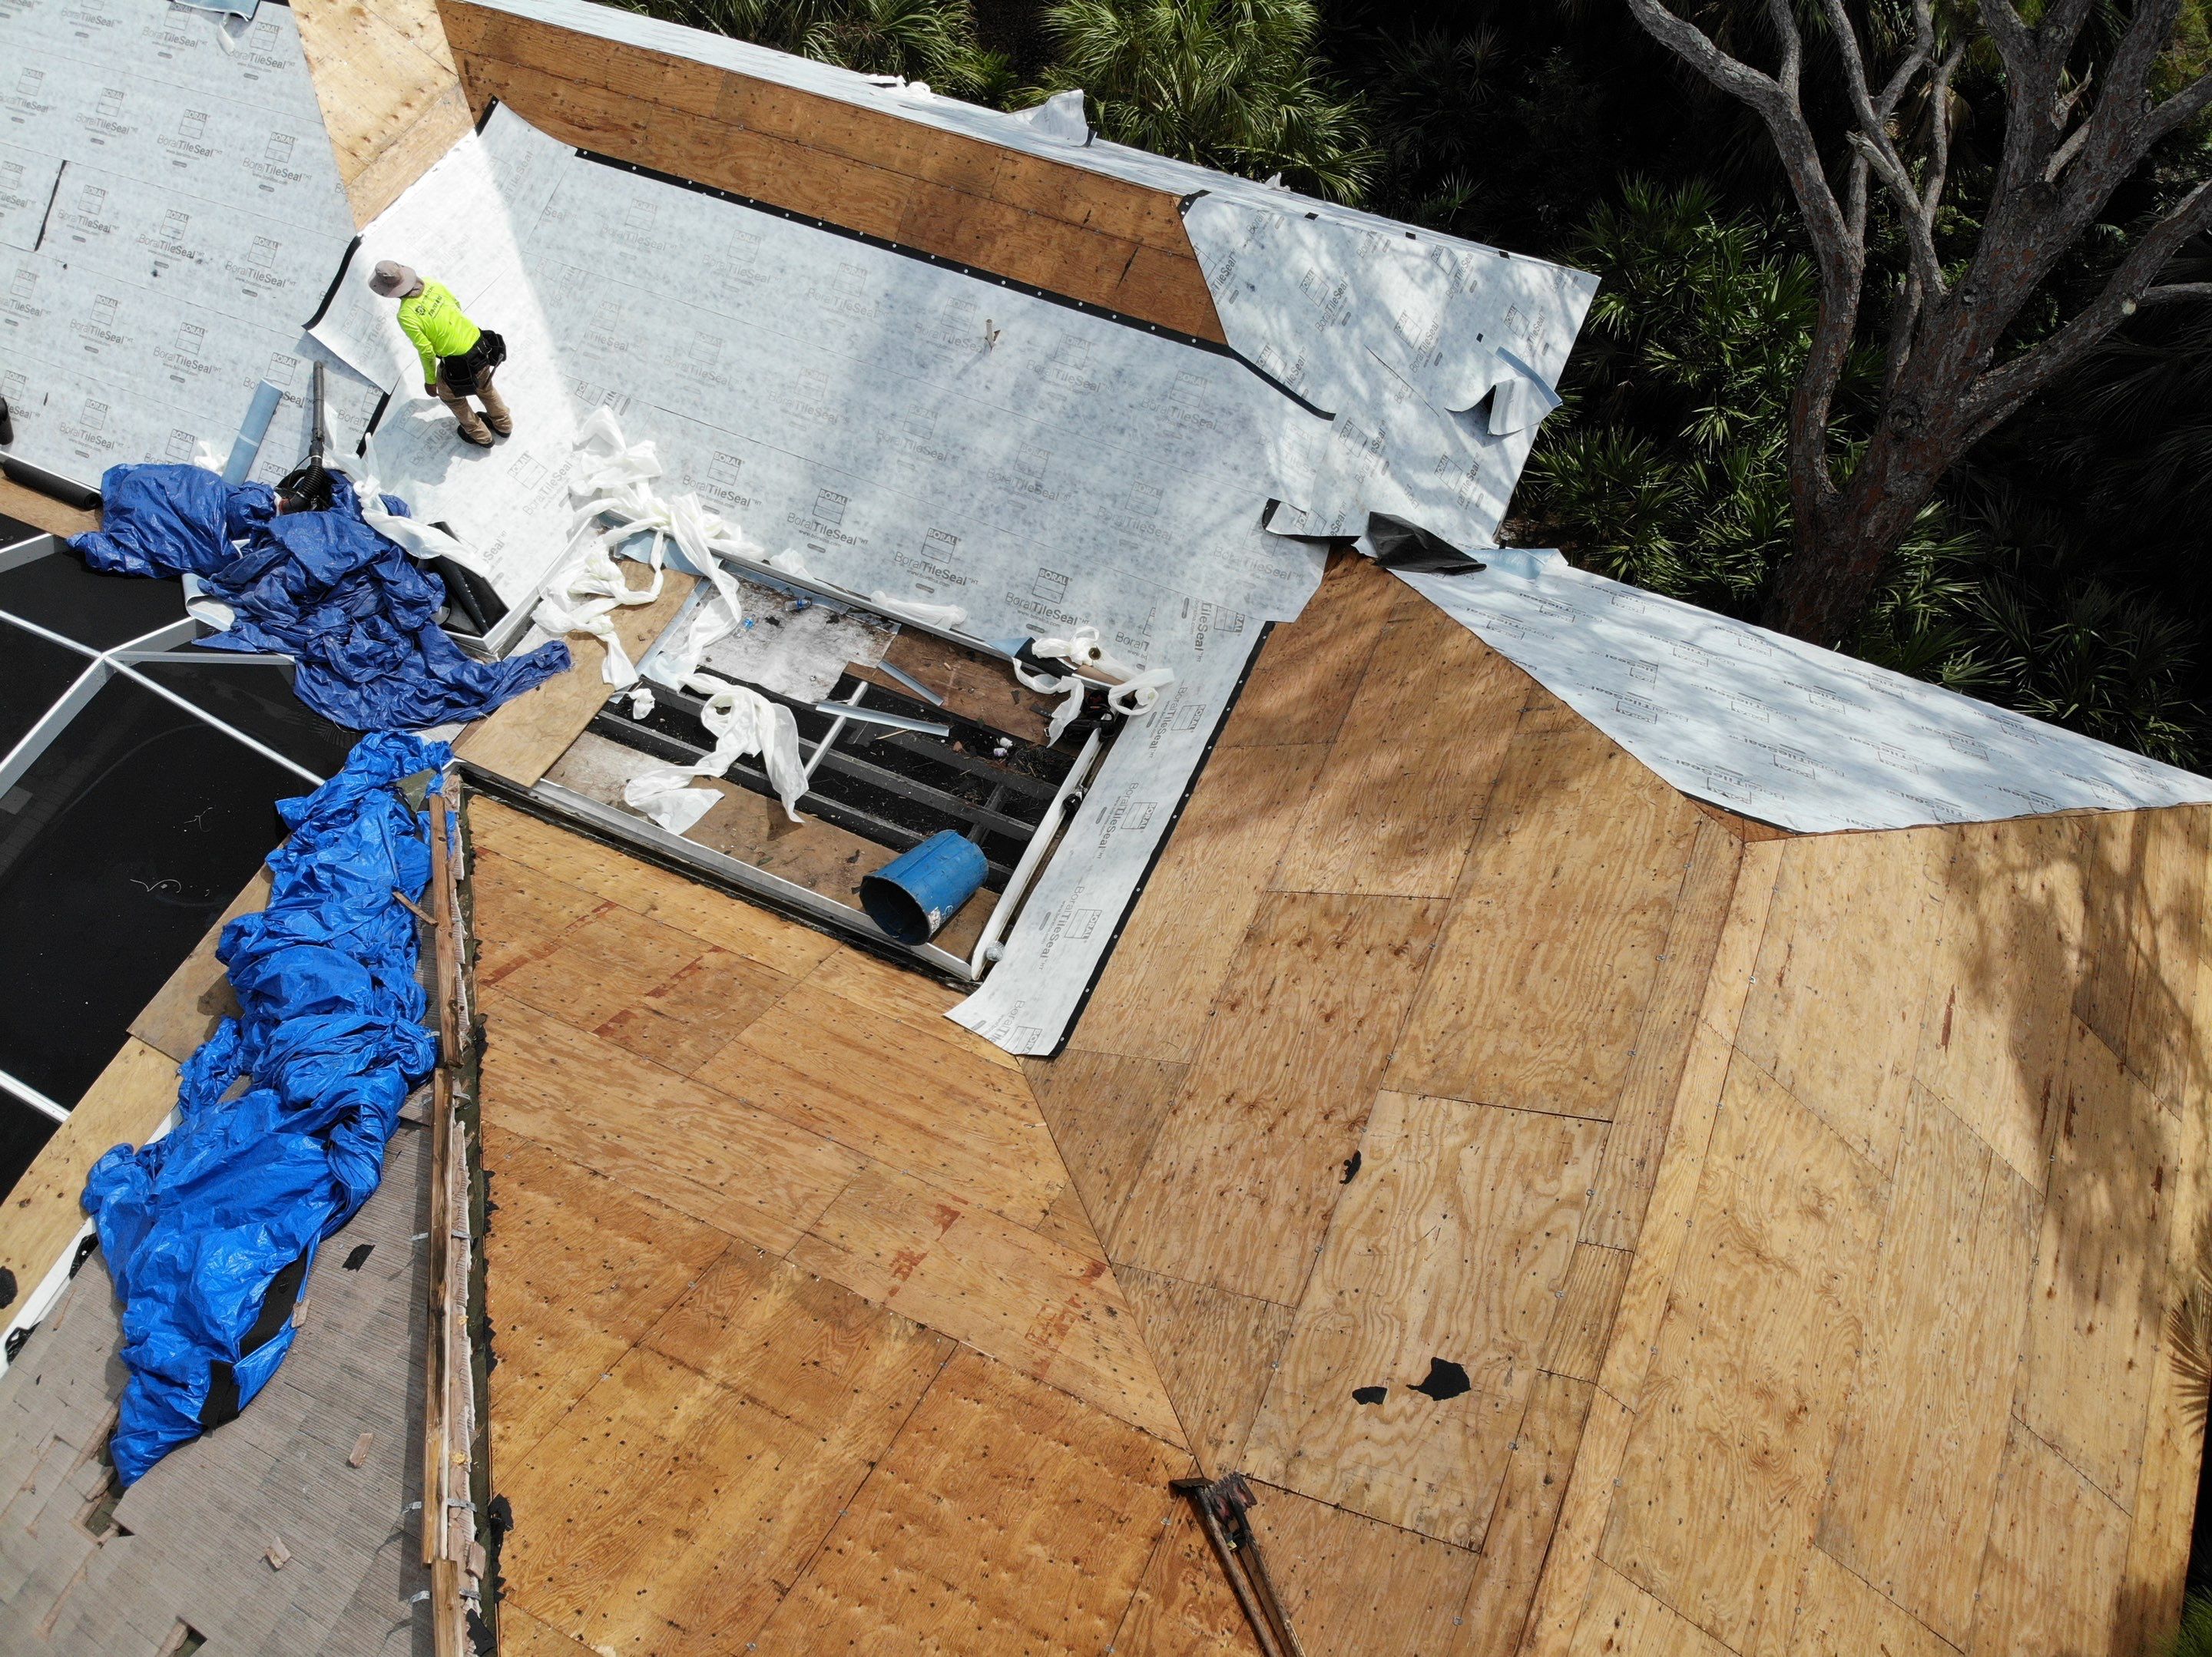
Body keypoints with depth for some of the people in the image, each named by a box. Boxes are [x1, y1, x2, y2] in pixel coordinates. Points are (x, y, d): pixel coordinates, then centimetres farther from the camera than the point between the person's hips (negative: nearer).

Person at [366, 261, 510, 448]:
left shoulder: (406, 316, -20)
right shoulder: (432, 285, -5)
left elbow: (426, 352, -15)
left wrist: (430, 380, 2)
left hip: (462, 365, -5)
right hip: (484, 346, 5)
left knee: (449, 394, 26)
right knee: (484, 386, 34)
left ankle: (479, 436, 41)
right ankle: (503, 424, 54)